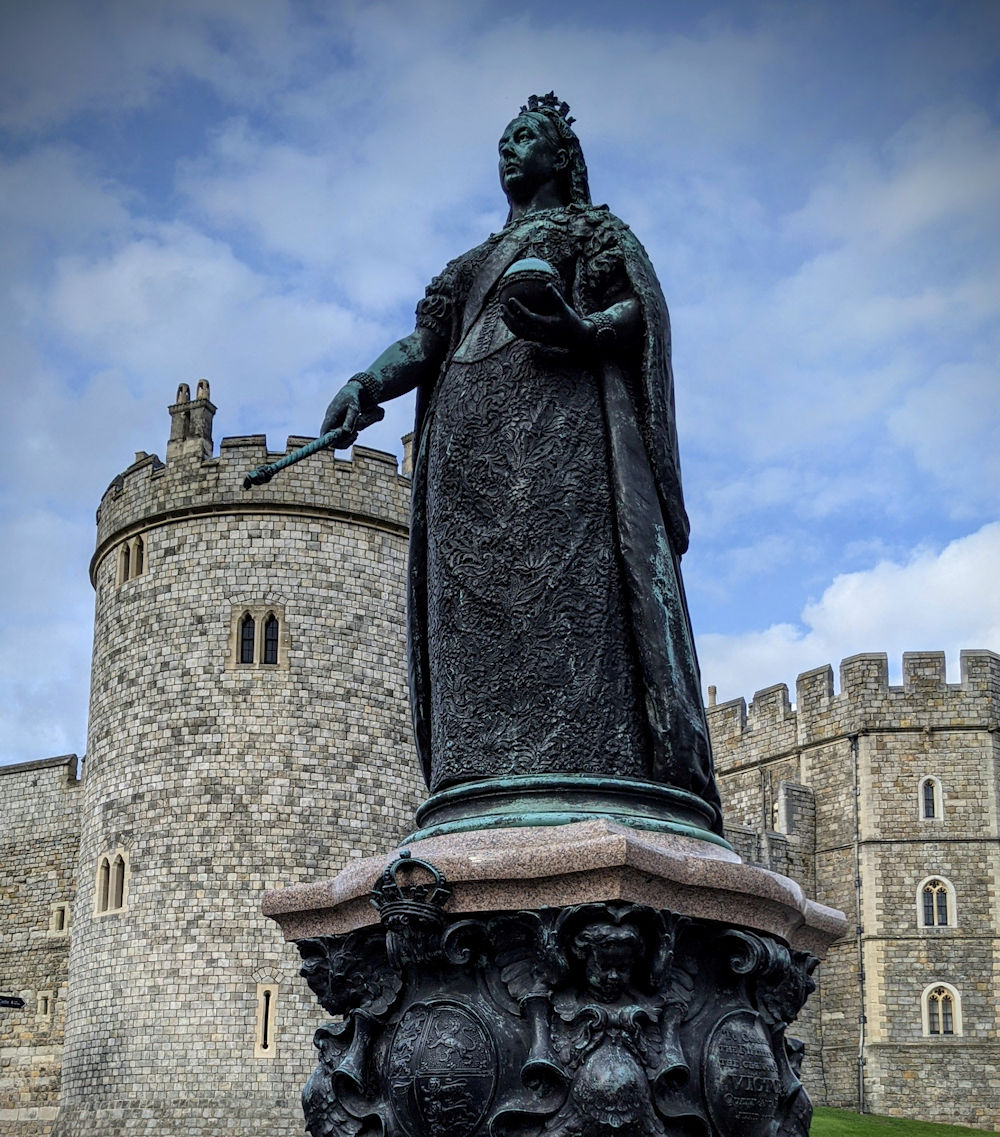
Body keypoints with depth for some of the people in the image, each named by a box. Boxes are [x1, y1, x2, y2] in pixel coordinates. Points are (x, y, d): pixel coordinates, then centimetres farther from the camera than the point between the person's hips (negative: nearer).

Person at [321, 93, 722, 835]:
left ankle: (589, 776, -30)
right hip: (471, 427, 6)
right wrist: (367, 385, 0)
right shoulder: (475, 261, 33)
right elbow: (424, 341, 20)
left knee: (566, 578, -21)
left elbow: (641, 307, 2)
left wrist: (579, 330, -20)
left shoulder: (594, 231, 19)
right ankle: (491, 784, -18)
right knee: (479, 599, -9)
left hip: (555, 413, -5)